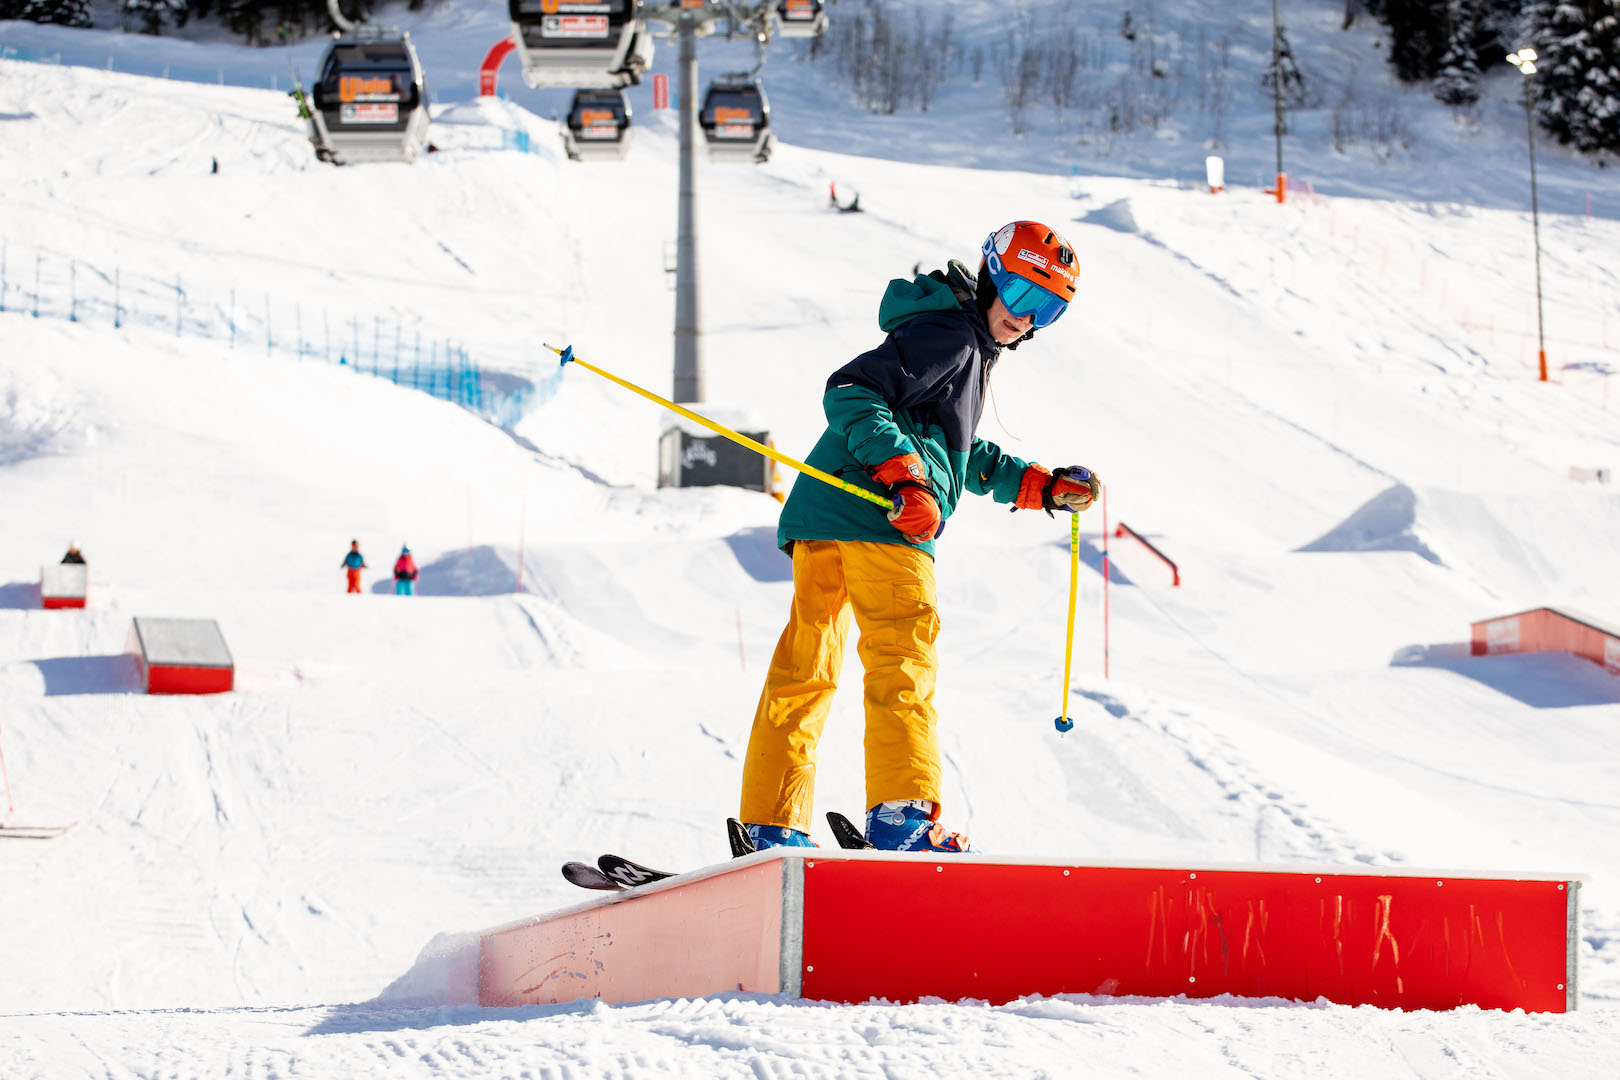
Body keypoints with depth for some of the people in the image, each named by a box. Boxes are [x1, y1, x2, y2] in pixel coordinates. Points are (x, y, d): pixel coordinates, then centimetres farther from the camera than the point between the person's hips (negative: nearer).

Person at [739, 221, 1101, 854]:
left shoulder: (971, 348, 27)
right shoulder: (949, 335, -6)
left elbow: (964, 456, 38)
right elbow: (850, 393, -16)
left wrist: (1044, 487, 29)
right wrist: (907, 479, -23)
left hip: (822, 521, 11)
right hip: (876, 518, -11)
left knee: (805, 669, 10)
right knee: (904, 658, -15)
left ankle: (771, 828, 12)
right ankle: (904, 815, -24)